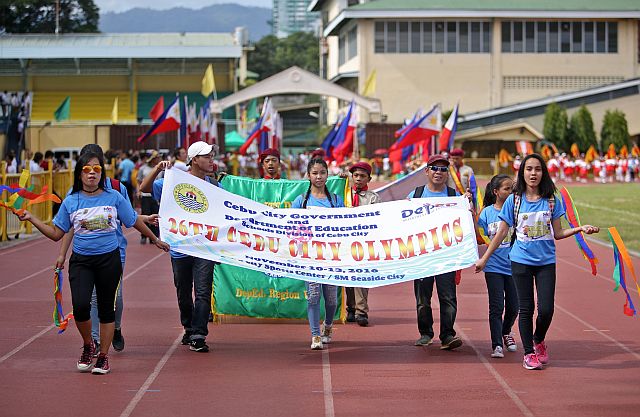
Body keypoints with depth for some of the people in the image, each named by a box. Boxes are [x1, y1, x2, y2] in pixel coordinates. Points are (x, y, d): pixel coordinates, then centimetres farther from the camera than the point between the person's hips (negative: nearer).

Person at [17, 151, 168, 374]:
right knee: (81, 305, -17)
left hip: (109, 259, 0)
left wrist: (155, 240, 19)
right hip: (81, 261, 0)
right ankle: (88, 345, 11)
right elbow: (56, 234, 6)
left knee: (106, 308, 5)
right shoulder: (71, 202, 2)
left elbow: (135, 221, 12)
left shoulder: (114, 198, 0)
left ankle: (103, 356, 18)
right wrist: (31, 218, -1)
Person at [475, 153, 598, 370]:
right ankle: (529, 353, 14)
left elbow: (557, 233, 7)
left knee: (546, 309, -5)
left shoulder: (552, 201, 3)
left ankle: (539, 341, 24)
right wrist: (483, 259, 6)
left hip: (546, 262, 1)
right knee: (526, 308, 1)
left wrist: (580, 229, -8)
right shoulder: (513, 200, 0)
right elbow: (501, 233, 6)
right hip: (521, 261, -1)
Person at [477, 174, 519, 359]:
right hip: (494, 266, -1)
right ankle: (497, 345, 0)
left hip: (513, 266, 2)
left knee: (513, 307, 9)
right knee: (496, 307, -4)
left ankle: (506, 332, 37)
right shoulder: (487, 212, 0)